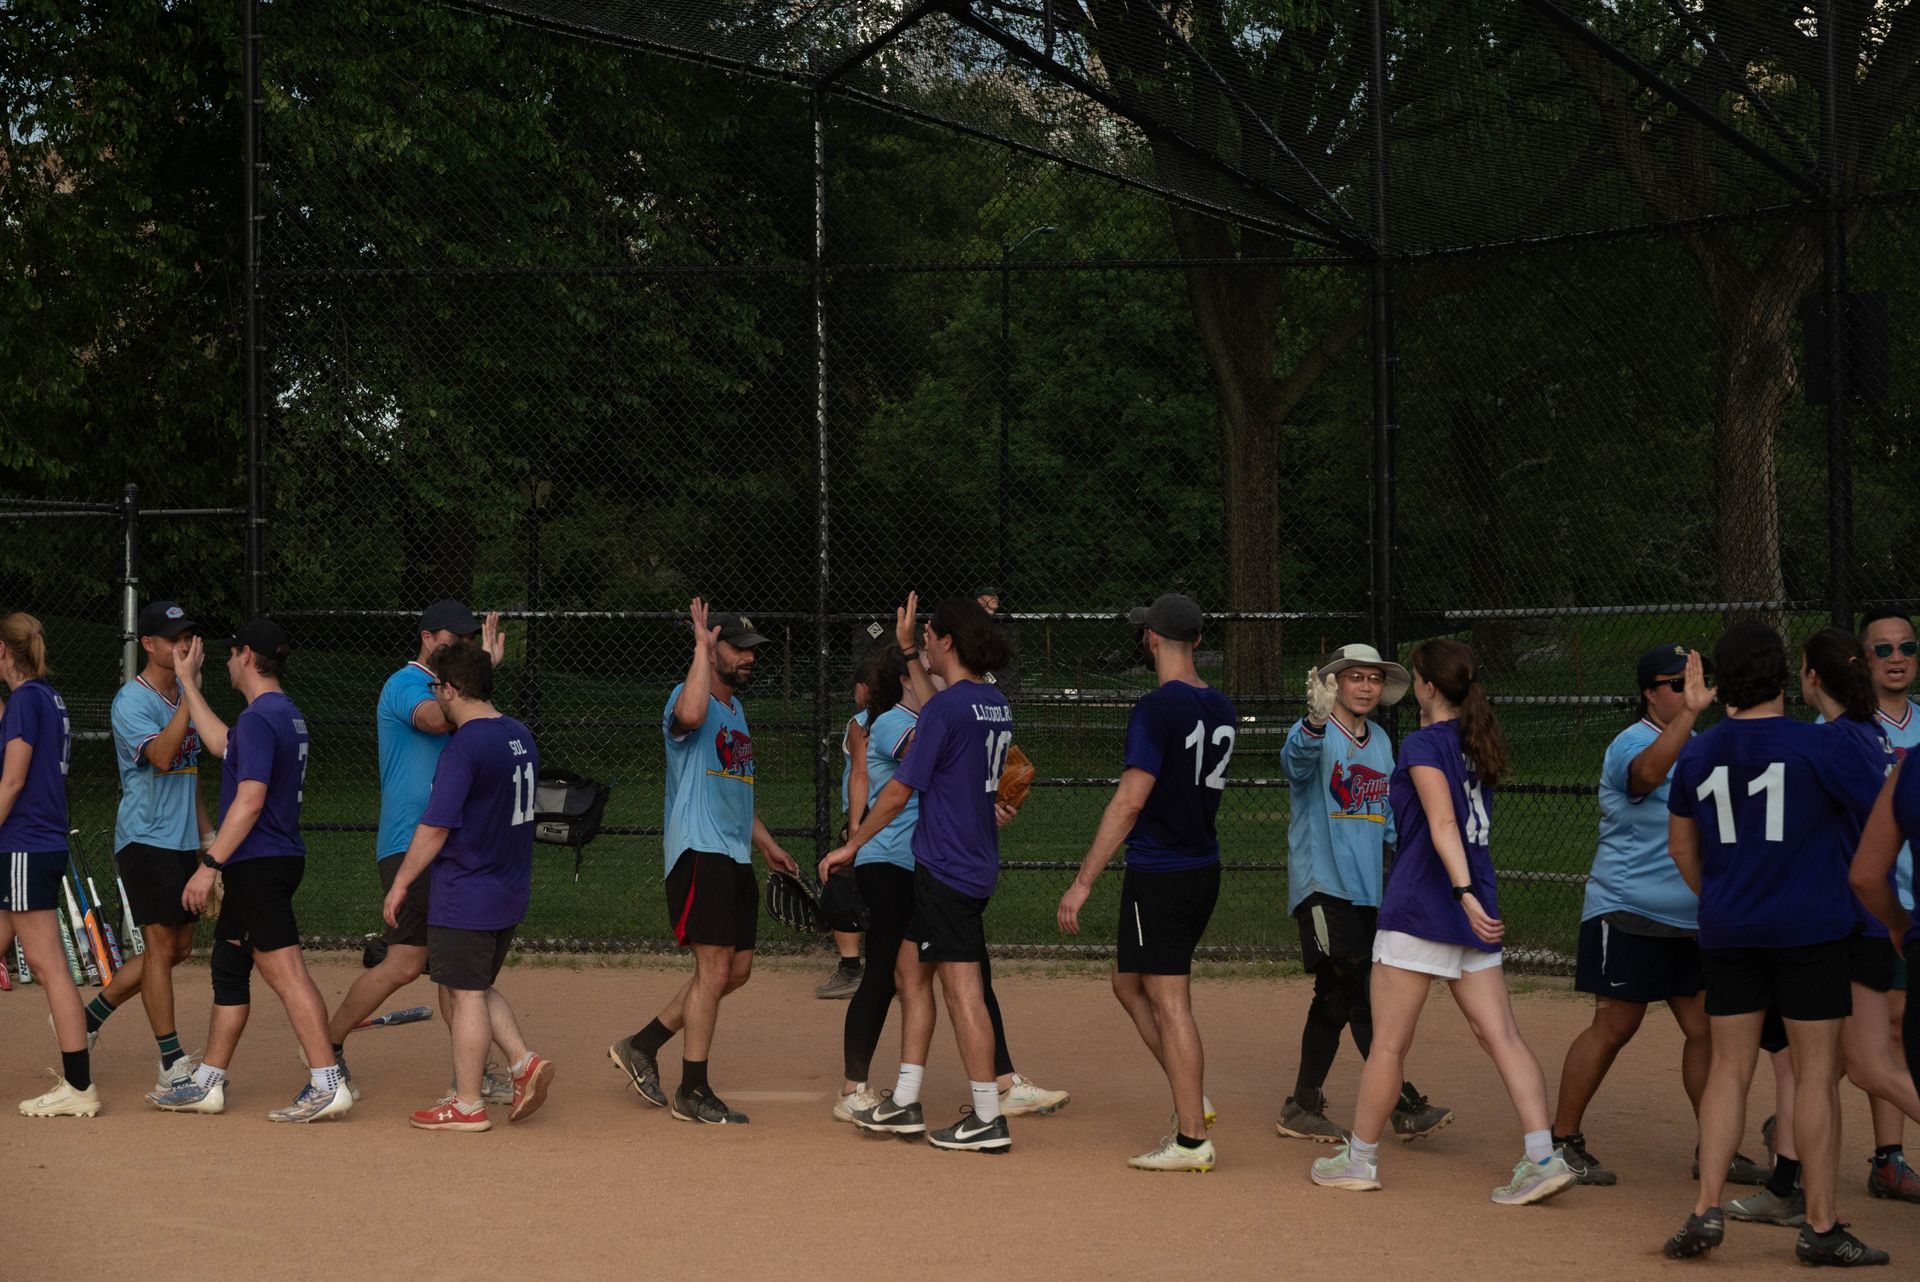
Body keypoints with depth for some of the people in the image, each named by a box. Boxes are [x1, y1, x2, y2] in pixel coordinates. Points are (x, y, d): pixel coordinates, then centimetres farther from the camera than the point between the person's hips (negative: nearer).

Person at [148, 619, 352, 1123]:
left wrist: (211, 864, -20)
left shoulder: (259, 718, -15)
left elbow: (250, 800, -22)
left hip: (258, 865, -11)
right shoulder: (287, 714, 16)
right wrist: (187, 683, 37)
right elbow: (223, 745, 31)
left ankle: (327, 1083, -17)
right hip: (278, 860, 11)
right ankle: (208, 1084, 23)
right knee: (228, 967, 16)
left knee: (285, 970, -13)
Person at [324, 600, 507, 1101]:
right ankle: (328, 1046, 3)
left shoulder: (446, 690, 20)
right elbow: (436, 719, -31)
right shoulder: (405, 685, -8)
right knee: (405, 961, -12)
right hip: (409, 845, -9)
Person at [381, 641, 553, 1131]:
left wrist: (400, 884, -10)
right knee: (475, 989, 21)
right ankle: (524, 1061, 8)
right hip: (512, 893, 8)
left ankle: (467, 1105, 6)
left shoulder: (463, 747, -18)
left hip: (465, 897, -8)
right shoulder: (521, 737, 8)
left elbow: (436, 828, -19)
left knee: (464, 995, 0)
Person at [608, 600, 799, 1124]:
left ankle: (643, 1045, 20)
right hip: (699, 851, -9)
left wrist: (766, 843, 27)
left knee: (738, 968, 10)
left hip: (736, 855, 9)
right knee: (714, 968, -9)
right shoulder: (687, 697, -10)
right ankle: (692, 1092, 0)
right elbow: (691, 715, -38)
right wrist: (702, 645, -28)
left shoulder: (735, 708, 20)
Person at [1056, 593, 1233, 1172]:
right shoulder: (1221, 709, 8)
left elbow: (1130, 802, -20)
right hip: (1205, 868, 8)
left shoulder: (1157, 707, -16)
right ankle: (1192, 1099, 18)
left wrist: (1083, 881, -18)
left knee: (1170, 1004, -4)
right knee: (1129, 983, 20)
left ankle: (1192, 1140, -2)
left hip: (1159, 875, -8)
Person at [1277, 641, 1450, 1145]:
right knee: (1359, 994, -12)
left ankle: (1303, 1107, 18)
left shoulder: (1381, 742, 14)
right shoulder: (1314, 734, -9)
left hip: (1364, 889, 8)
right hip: (1321, 885, -8)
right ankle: (1405, 1106, -13)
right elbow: (1297, 758, -34)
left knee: (1336, 998, 10)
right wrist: (1317, 721, -55)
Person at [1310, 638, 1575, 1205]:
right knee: (1502, 1036, 0)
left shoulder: (1423, 745, -10)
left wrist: (1464, 893, -34)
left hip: (1419, 908, -7)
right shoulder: (1477, 743, 12)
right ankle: (1542, 1157, -11)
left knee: (1389, 1042, 4)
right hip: (1472, 912, 7)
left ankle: (1359, 1157, 14)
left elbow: (1444, 826, -25)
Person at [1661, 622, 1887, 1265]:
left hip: (1726, 932, 4)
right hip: (1811, 927, -4)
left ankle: (1707, 1211, 0)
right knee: (1817, 1072, 2)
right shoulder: (1821, 746, -10)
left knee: (1728, 1069, 10)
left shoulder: (1697, 753, 6)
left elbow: (1681, 845, 18)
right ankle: (1820, 1225, 5)